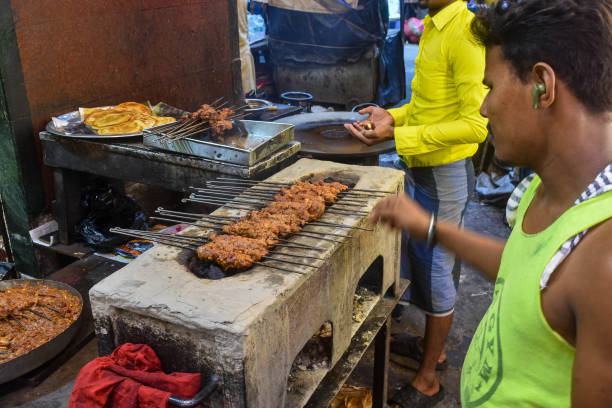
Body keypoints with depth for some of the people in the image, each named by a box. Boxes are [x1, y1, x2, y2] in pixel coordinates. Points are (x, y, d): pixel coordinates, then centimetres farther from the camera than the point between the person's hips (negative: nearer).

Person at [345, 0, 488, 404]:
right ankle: (432, 345, 42)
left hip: (445, 173, -9)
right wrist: (393, 115, 4)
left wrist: (397, 136, -28)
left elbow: (476, 124, -26)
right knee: (420, 257, 21)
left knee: (437, 271, 3)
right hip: (420, 168, 9)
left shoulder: (464, 33, -21)